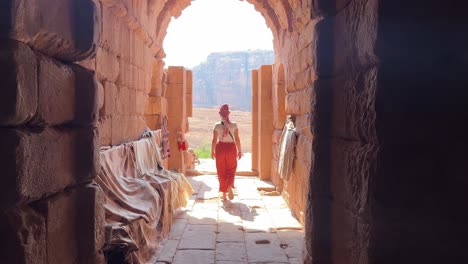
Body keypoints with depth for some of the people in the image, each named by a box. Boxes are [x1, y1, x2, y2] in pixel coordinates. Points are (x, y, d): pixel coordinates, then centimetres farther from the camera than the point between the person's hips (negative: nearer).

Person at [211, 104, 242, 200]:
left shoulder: (217, 126, -6)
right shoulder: (234, 125, -5)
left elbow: (214, 140, -4)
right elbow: (237, 139, -4)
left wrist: (212, 151, 6)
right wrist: (239, 150, 5)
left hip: (220, 148, 0)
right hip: (231, 147, 0)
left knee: (222, 171, 10)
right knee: (231, 170, 15)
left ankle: (224, 194, 15)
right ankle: (229, 187, -11)